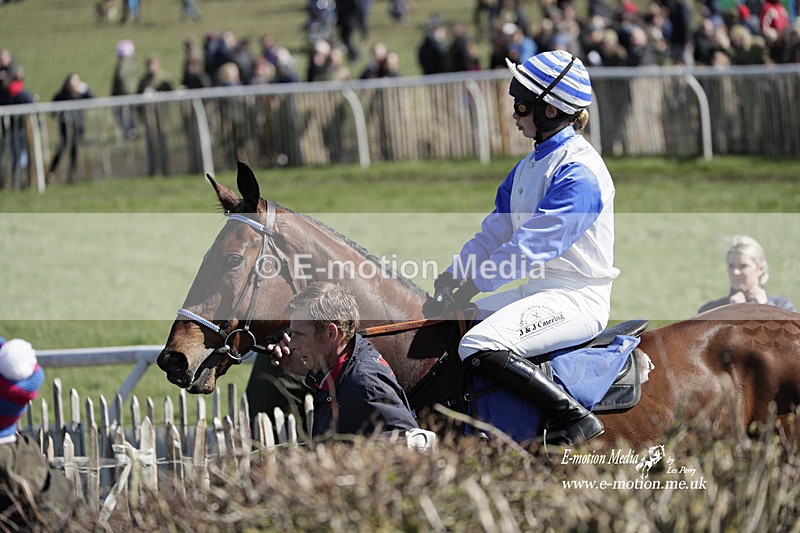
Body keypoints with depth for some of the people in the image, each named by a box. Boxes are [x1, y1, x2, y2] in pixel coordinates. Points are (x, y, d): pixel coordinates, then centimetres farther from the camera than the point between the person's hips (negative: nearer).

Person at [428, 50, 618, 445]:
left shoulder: (579, 173, -17)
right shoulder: (532, 164, 14)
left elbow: (532, 246, -22)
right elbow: (496, 230, 14)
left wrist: (472, 285, -21)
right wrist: (454, 273, -1)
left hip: (577, 300, -10)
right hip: (537, 290, 10)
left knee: (480, 347, -29)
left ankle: (574, 418, -22)